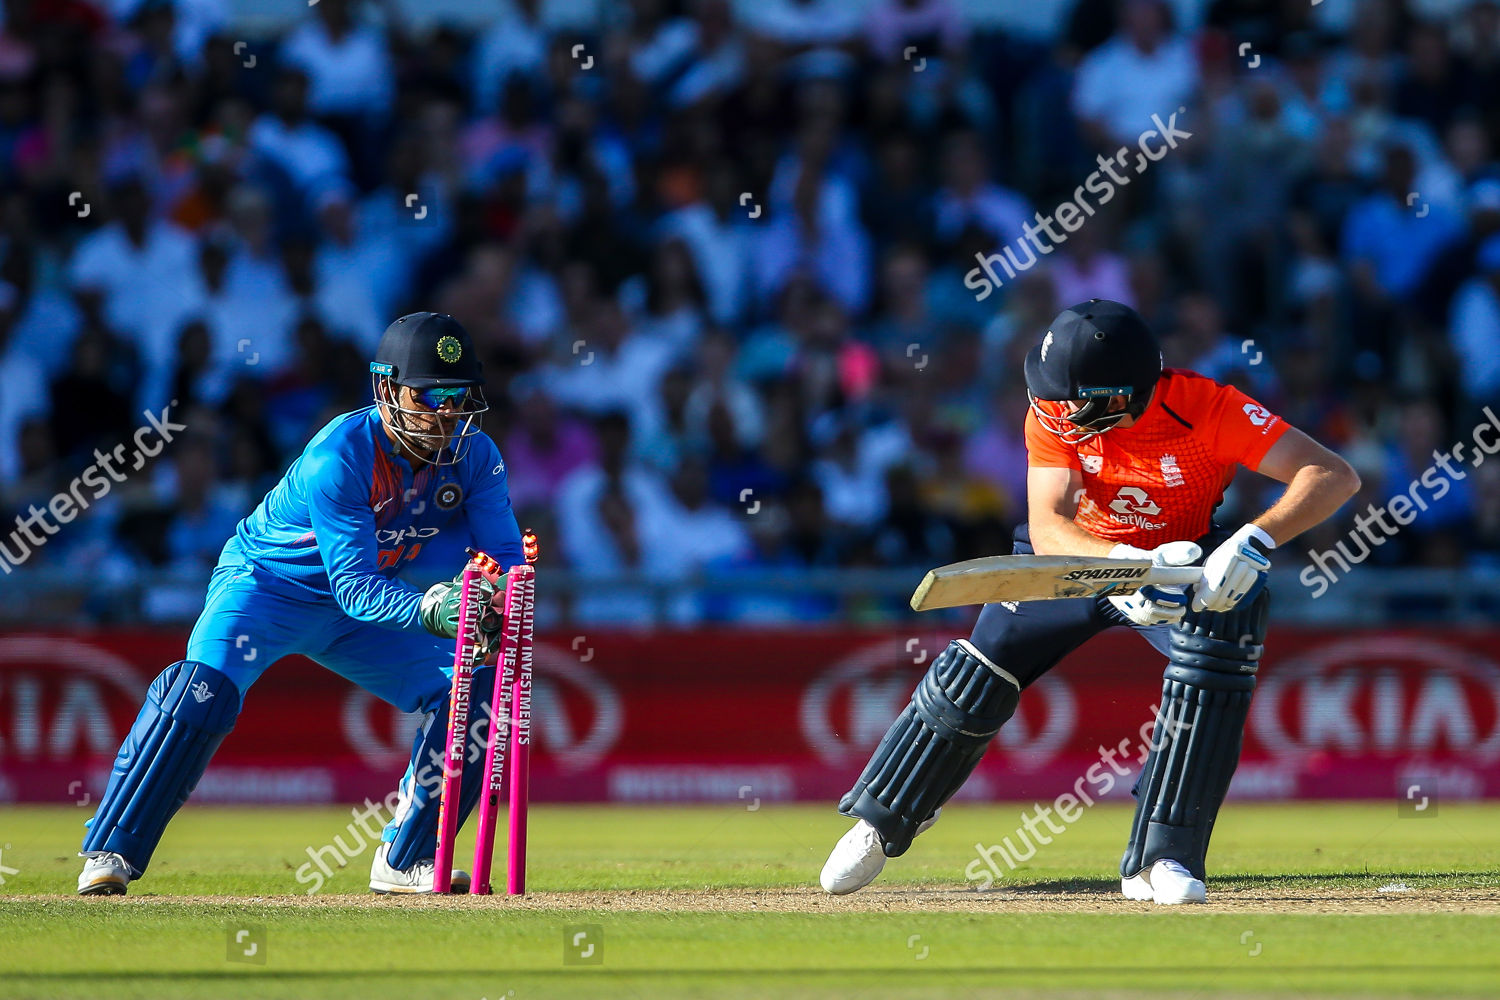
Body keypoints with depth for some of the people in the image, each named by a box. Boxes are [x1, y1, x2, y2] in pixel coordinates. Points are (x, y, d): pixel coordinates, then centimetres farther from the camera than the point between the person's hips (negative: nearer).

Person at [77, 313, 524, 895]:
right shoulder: (337, 458, -32)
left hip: (367, 602, 6)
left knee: (472, 688, -9)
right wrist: (427, 611, -51)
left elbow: (506, 555, -16)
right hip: (267, 581, -6)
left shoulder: (474, 457, -15)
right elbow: (355, 586, -34)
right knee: (204, 689, -31)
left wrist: (495, 606, -40)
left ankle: (404, 860, 3)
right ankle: (109, 854, -23)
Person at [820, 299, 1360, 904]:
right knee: (978, 673, -5)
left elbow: (1336, 477, -39)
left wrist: (1256, 541, -55)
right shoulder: (1053, 414, -26)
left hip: (1182, 560, -2)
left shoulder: (1205, 407, -34)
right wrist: (1123, 563, -56)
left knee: (1223, 635, -30)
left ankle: (1160, 860, -26)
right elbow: (1048, 528, -36)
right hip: (1080, 557, 2)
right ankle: (880, 823, 21)